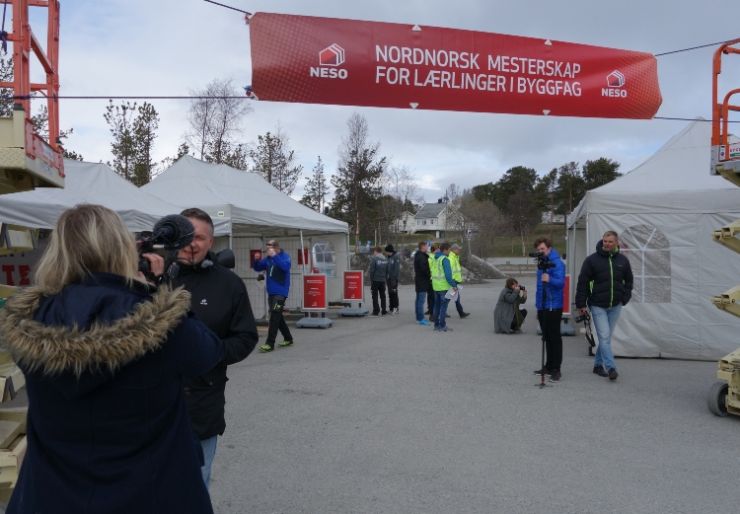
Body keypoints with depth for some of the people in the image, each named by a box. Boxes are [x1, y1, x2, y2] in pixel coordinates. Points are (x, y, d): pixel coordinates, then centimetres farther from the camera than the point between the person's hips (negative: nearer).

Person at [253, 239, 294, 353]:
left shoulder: (285, 256, -8)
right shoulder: (268, 258, 10)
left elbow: (286, 267, -27)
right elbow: (257, 268, 14)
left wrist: (274, 256, -30)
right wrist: (257, 260, -6)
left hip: (280, 292, -8)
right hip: (271, 292, 8)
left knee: (274, 317, -12)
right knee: (278, 317, 14)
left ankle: (270, 344, -12)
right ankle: (288, 339, 28)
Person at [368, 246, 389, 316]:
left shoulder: (374, 258, -11)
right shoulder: (385, 259, 7)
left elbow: (371, 270, -13)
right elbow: (387, 271, 6)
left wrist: (371, 279, -4)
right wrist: (386, 278, 12)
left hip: (375, 280, -5)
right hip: (383, 280, 5)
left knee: (375, 295, 2)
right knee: (383, 295, 12)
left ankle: (376, 311, 1)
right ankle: (383, 310, 14)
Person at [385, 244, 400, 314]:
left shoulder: (396, 256, -11)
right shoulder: (387, 256, 9)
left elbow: (397, 268, -15)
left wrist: (395, 278, -19)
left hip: (394, 277, -7)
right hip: (388, 277, 7)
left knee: (394, 292, -4)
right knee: (390, 293, 11)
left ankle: (395, 308, 2)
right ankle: (391, 307, 18)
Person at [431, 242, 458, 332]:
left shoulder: (436, 259, 13)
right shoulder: (445, 259, -14)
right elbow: (448, 274, -20)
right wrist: (454, 285, -16)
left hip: (436, 286, 8)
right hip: (444, 286, -8)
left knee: (437, 305, 13)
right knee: (444, 305, -3)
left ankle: (436, 325, 19)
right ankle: (442, 326, -1)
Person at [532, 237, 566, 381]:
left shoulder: (557, 263, -11)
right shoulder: (541, 264, 16)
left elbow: (561, 282, -24)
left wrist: (550, 279, -43)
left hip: (554, 306, -8)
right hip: (542, 306, 8)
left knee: (555, 337, -3)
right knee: (547, 337, 14)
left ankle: (556, 369, 2)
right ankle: (549, 366, 24)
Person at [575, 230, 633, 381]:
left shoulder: (622, 260, 5)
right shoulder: (592, 259, -7)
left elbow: (629, 281, 17)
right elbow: (583, 282, -5)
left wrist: (625, 298, 4)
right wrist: (581, 304, -8)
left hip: (615, 306, 4)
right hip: (597, 305, -4)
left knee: (606, 337, 11)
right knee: (604, 336, -8)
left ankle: (598, 364, 24)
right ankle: (611, 368, -5)